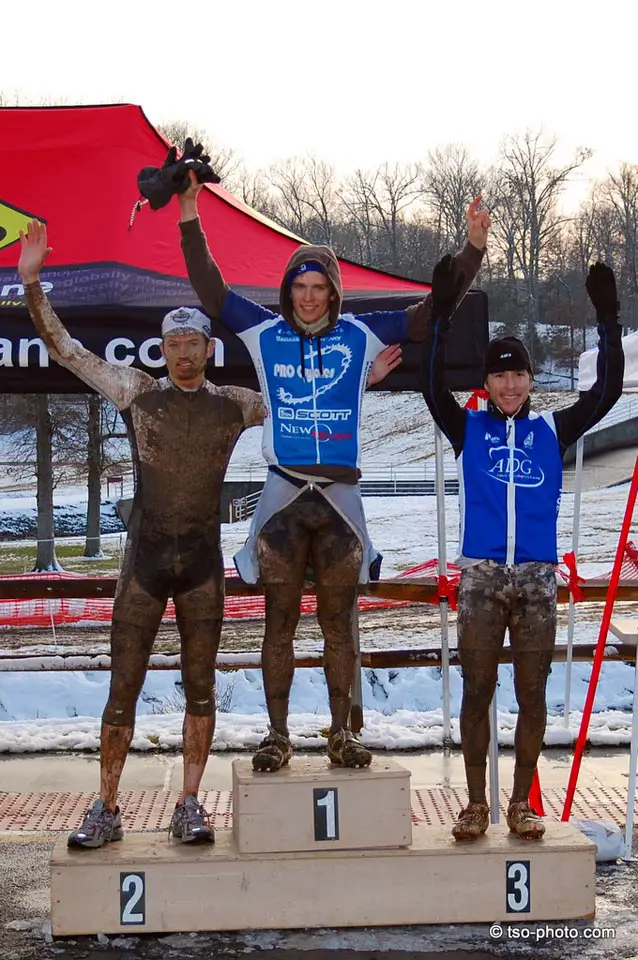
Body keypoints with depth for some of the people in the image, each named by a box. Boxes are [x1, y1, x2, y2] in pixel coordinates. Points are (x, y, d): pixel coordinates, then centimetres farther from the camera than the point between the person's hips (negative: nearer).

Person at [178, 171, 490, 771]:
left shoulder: (362, 335, 6)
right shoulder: (264, 333, 4)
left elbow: (432, 310, 7)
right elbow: (211, 291, 1)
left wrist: (472, 250, 2)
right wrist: (190, 222, -6)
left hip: (340, 497, 1)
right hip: (284, 496, -1)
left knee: (338, 624, 8)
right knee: (280, 623, 5)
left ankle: (341, 733, 17)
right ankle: (277, 734, 13)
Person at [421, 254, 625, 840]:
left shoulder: (552, 432, 10)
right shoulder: (468, 429, 7)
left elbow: (607, 391, 2)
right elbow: (434, 388, -7)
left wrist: (608, 320, -4)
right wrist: (442, 315, -13)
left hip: (537, 577, 1)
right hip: (481, 576, -1)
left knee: (532, 694, 5)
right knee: (476, 692, 2)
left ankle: (521, 803, 16)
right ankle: (476, 805, 13)